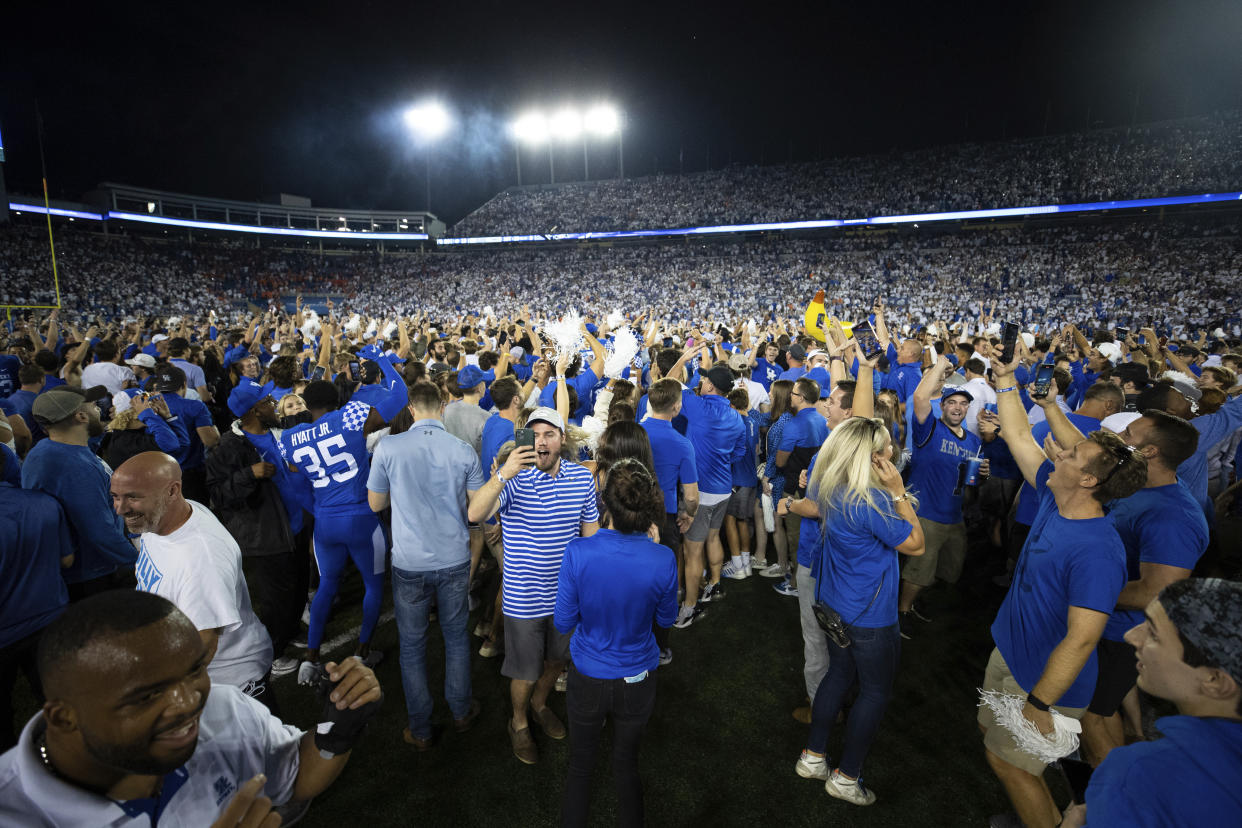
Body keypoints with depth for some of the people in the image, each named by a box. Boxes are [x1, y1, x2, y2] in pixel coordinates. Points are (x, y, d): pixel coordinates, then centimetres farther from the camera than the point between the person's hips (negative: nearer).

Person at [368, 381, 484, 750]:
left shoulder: (388, 447, -12)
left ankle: (420, 730, 27)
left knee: (412, 645, 15)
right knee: (456, 637, 20)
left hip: (410, 563, -1)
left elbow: (376, 503, 0)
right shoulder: (464, 451, -9)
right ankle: (461, 711, 35)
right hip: (454, 560, 1)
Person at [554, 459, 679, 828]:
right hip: (638, 682, 1)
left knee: (580, 765, 25)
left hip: (587, 681, -1)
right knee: (626, 764, 27)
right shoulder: (662, 560, -24)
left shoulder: (577, 553, -27)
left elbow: (563, 623, -14)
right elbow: (666, 619, -4)